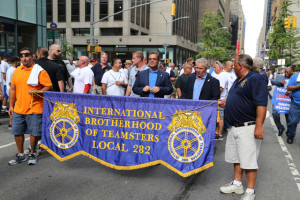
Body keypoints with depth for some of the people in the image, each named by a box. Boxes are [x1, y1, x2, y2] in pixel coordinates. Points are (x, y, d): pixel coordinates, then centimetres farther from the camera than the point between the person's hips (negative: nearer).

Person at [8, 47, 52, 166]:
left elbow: (49, 87, -9)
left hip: (34, 109, -5)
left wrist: (37, 92, -24)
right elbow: (12, 89, 17)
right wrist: (11, 106, 14)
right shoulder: (17, 71, 11)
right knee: (17, 132, 10)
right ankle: (20, 155, 27)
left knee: (34, 133, 3)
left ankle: (32, 154, 23)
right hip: (18, 109, 5)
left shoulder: (39, 71, -6)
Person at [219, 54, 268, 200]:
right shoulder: (238, 80, 16)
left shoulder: (256, 79, -14)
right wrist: (226, 103, 16)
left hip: (248, 127, -10)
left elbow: (261, 104, -22)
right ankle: (237, 184, 31)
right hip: (235, 127, 10)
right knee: (236, 158, 17)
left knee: (249, 160, -2)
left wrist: (259, 126, -26)